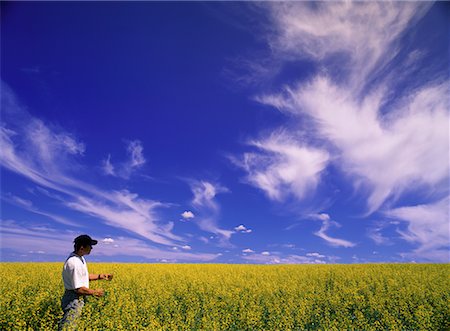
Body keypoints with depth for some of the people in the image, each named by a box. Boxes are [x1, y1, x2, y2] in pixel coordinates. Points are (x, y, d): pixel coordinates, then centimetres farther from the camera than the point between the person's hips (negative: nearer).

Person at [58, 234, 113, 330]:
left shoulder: (80, 258, 5)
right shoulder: (75, 263, -27)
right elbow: (79, 288, -25)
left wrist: (100, 276, 4)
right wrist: (95, 292, -11)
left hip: (78, 299, 10)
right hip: (74, 300, -10)